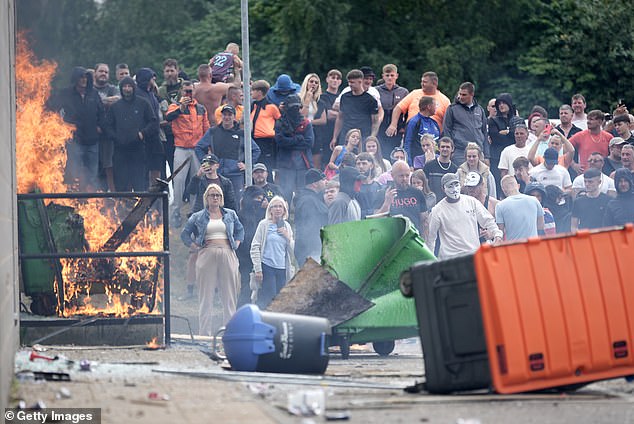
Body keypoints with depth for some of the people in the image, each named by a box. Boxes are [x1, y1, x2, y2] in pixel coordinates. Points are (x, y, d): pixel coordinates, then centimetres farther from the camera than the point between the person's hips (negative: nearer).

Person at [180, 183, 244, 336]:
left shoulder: (230, 214, 15)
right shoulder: (198, 217, 10)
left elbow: (240, 230, 26)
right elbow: (185, 234, 14)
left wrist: (236, 245, 11)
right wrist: (196, 247, 2)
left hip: (227, 255, 2)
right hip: (207, 256, -2)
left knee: (229, 295, 1)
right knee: (206, 296, -3)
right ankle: (205, 333, -2)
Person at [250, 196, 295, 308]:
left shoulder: (287, 226, 13)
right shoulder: (264, 224, 1)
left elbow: (292, 250, 16)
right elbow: (255, 247, -3)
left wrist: (287, 237, -2)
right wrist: (257, 269, -10)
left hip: (282, 269, 4)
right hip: (267, 267, -4)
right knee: (267, 301, -9)